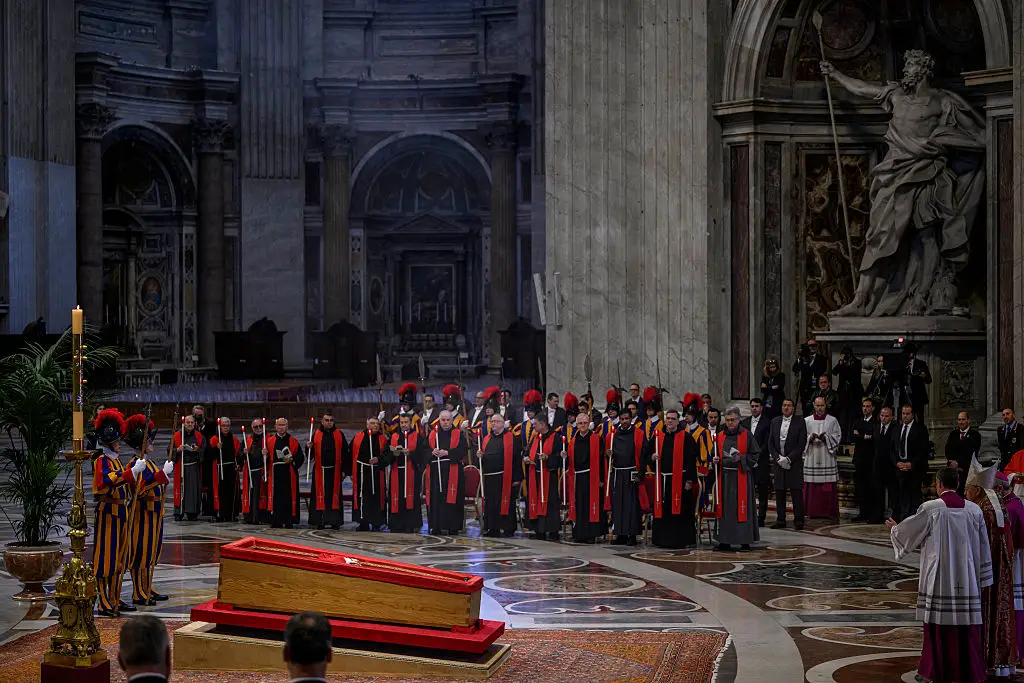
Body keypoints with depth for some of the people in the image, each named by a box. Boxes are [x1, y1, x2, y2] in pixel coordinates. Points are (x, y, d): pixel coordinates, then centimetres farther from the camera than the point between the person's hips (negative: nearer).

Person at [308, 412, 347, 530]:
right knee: (320, 496, 0)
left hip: (335, 470, 0)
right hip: (319, 471, 0)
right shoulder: (316, 435, 6)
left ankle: (335, 521, 5)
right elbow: (310, 455, 9)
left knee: (334, 495, 1)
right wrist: (309, 448, -14)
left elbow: (344, 453, 5)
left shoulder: (339, 435, 5)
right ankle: (320, 521, 4)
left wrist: (344, 470, 0)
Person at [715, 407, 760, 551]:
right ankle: (725, 540, 6)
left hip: (741, 477, -3)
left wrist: (741, 458, -14)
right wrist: (716, 460, -2)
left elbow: (755, 455, 0)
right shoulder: (720, 436, 11)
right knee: (726, 508, 2)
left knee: (742, 508, -3)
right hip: (725, 477, 3)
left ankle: (745, 540, 1)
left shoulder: (747, 435, 0)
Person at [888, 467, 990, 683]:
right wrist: (982, 580, 12)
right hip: (967, 580, 3)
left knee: (938, 625, 7)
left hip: (939, 579, -3)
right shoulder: (974, 510, 0)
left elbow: (908, 532, 1)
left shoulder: (930, 508, -11)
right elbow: (984, 549, 4)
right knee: (967, 627, 7)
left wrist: (894, 529, 24)